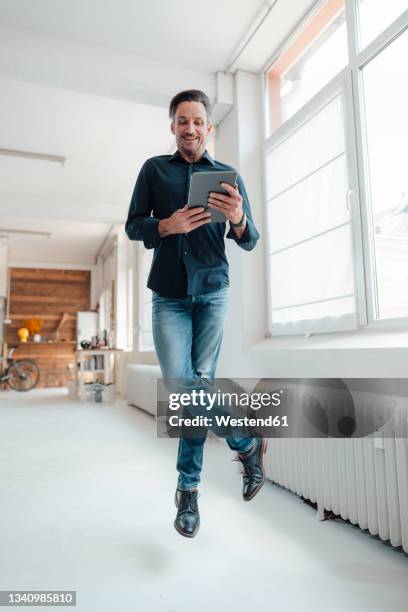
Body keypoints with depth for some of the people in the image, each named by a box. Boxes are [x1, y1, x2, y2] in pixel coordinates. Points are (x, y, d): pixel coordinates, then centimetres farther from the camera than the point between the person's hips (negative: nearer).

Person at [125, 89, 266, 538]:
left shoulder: (228, 175, 9)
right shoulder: (154, 169, 10)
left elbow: (250, 242, 6)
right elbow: (133, 225, 6)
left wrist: (238, 219, -18)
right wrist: (167, 226, -15)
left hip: (212, 292, 0)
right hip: (168, 295, 1)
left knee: (200, 385, -3)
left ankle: (189, 489, 16)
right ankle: (247, 444, 16)